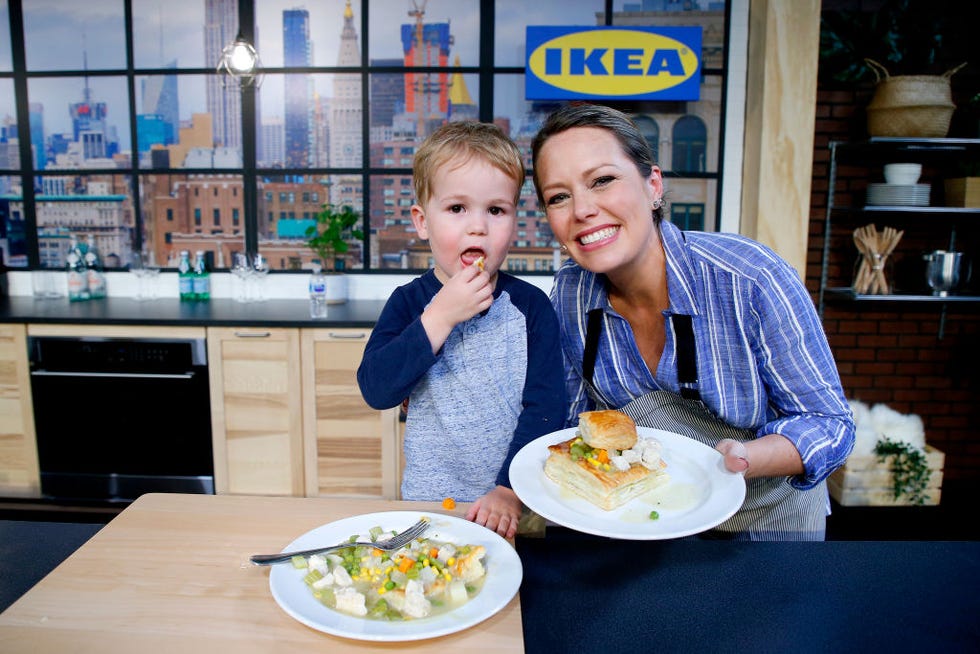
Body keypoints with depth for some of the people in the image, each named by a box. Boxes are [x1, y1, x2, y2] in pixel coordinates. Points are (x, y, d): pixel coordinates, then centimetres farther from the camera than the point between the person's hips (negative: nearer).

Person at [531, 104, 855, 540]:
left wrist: (740, 460, -36)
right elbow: (576, 414, -3)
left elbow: (827, 421, -19)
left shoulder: (752, 280, -28)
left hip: (765, 517, 0)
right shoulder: (569, 292, -17)